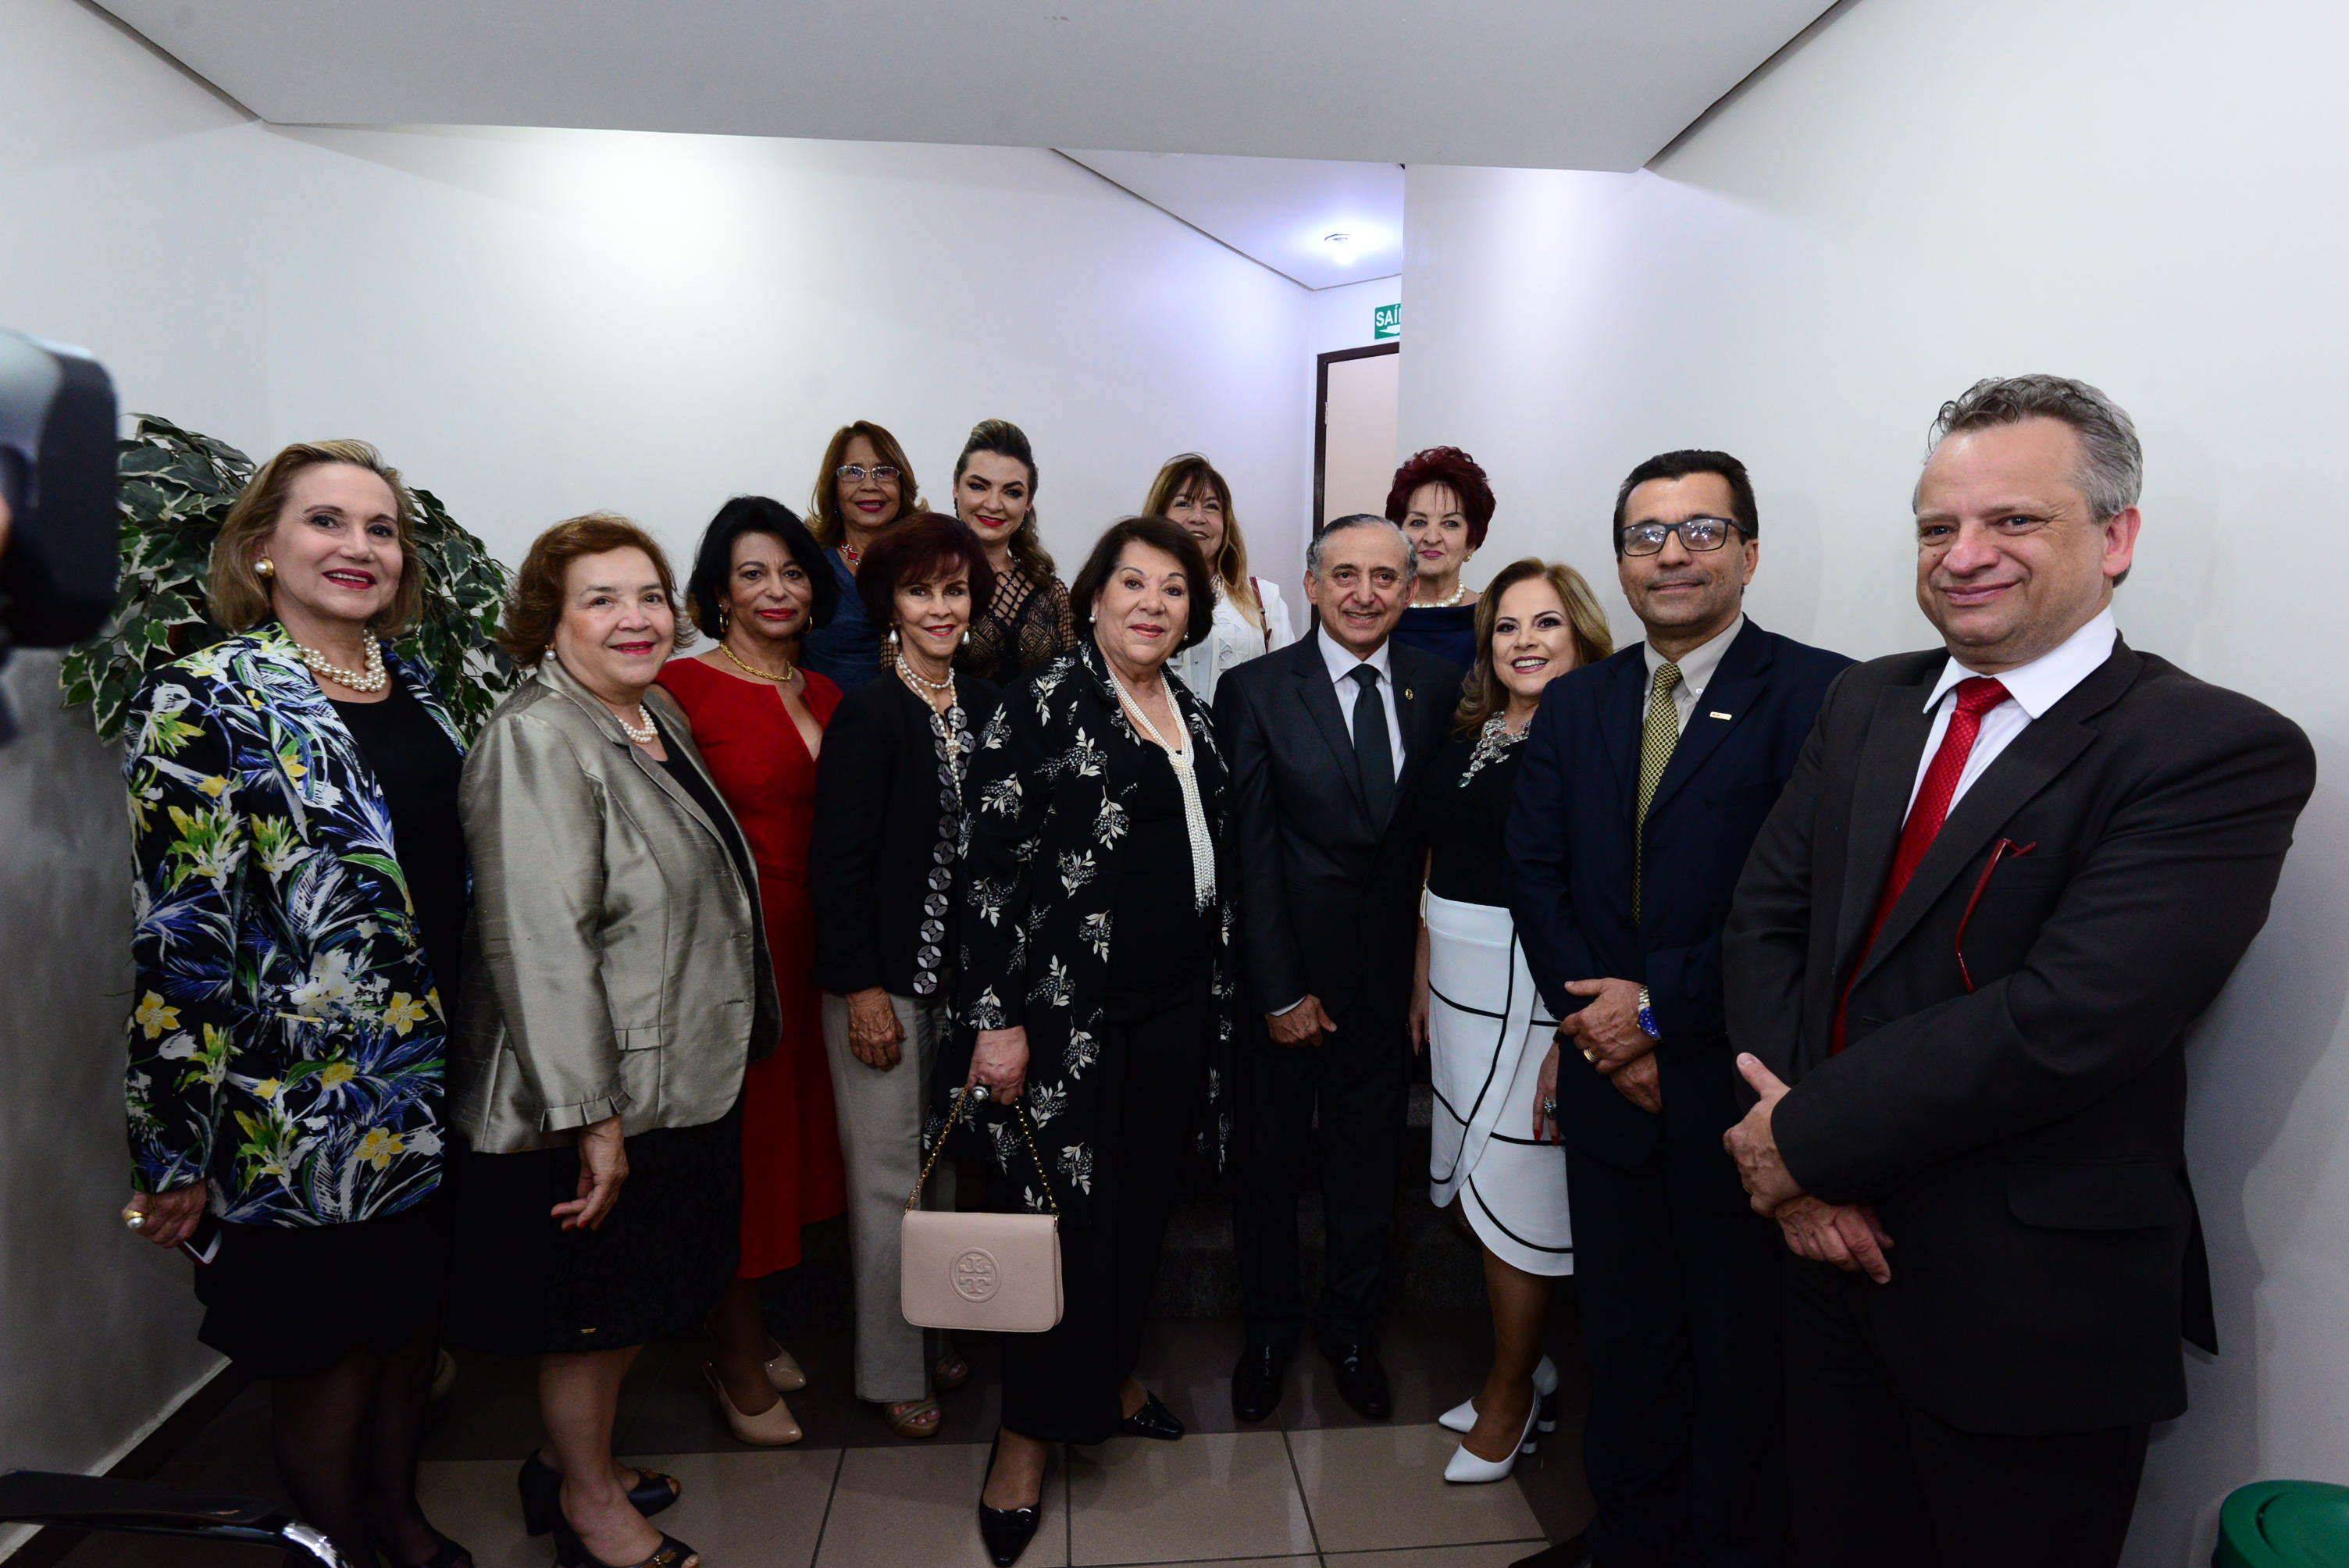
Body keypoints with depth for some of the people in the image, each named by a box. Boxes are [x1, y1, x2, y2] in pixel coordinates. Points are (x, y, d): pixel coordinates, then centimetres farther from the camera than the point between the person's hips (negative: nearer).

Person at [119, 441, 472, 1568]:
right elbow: (178, 937, -15)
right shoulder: (205, 704, -13)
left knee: (414, 1322, 22)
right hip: (307, 1115, -6)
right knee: (329, 1358, 12)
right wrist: (174, 1153, -13)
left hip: (437, 1093, 7)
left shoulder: (417, 691, 7)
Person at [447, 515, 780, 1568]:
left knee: (638, 1294, 22)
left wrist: (728, 1046, 20)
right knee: (589, 1301, 11)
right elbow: (539, 945, -26)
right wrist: (589, 1117, -26)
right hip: (601, 1100, -9)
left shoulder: (659, 715, 8)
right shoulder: (539, 740, -21)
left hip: (685, 1079, 9)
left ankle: (576, 1457, 43)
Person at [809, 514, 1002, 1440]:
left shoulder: (984, 708, 5)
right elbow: (838, 863, -14)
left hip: (964, 974, 6)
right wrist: (862, 990, -15)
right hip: (883, 979, -5)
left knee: (946, 1165, 16)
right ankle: (892, 1371, 22)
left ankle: (938, 1335, 33)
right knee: (890, 1177, 5)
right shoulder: (868, 714, -12)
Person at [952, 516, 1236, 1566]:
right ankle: (1029, 1434, 20)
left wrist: (1218, 995, 14)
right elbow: (990, 864, -13)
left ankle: (1110, 1378, 37)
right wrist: (996, 1018, -16)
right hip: (1070, 1010, -6)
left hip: (1178, 1007, 7)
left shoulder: (1194, 715, 11)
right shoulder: (1047, 701, -9)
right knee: (1065, 1214, 1)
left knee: (1144, 1204, 16)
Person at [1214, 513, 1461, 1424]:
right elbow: (1250, 853, -10)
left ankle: (1351, 1329, 39)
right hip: (1280, 976, -2)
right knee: (1268, 1161, 14)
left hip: (1385, 973, 2)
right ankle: (1270, 1331, 37)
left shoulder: (1439, 688, 1)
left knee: (1367, 1164, 16)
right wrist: (1281, 992, -11)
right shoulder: (1255, 690, -8)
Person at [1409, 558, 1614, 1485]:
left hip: (1540, 986, -7)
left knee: (1515, 1194, 5)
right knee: (1469, 1184, 14)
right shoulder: (1465, 738, 9)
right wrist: (1423, 980, 13)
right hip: (1456, 982, 7)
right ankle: (1527, 1367, 37)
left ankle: (1510, 1398, 28)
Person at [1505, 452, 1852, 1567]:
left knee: (1742, 1342, 12)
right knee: (1623, 1337, 19)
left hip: (1737, 1087, -4)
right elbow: (1536, 872, 4)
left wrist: (1662, 1007, -15)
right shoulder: (1573, 705, 8)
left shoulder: (1818, 694, -9)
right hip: (1610, 1076, 5)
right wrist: (1598, 1021, -8)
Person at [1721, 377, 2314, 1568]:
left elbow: (2067, 1020, -25)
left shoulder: (2221, 752, -14)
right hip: (1832, 1248, 5)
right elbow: (1765, 920, 1)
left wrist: (1809, 1138, -17)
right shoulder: (1867, 705, 5)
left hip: (2034, 1309, -5)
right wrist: (1798, 1158, -11)